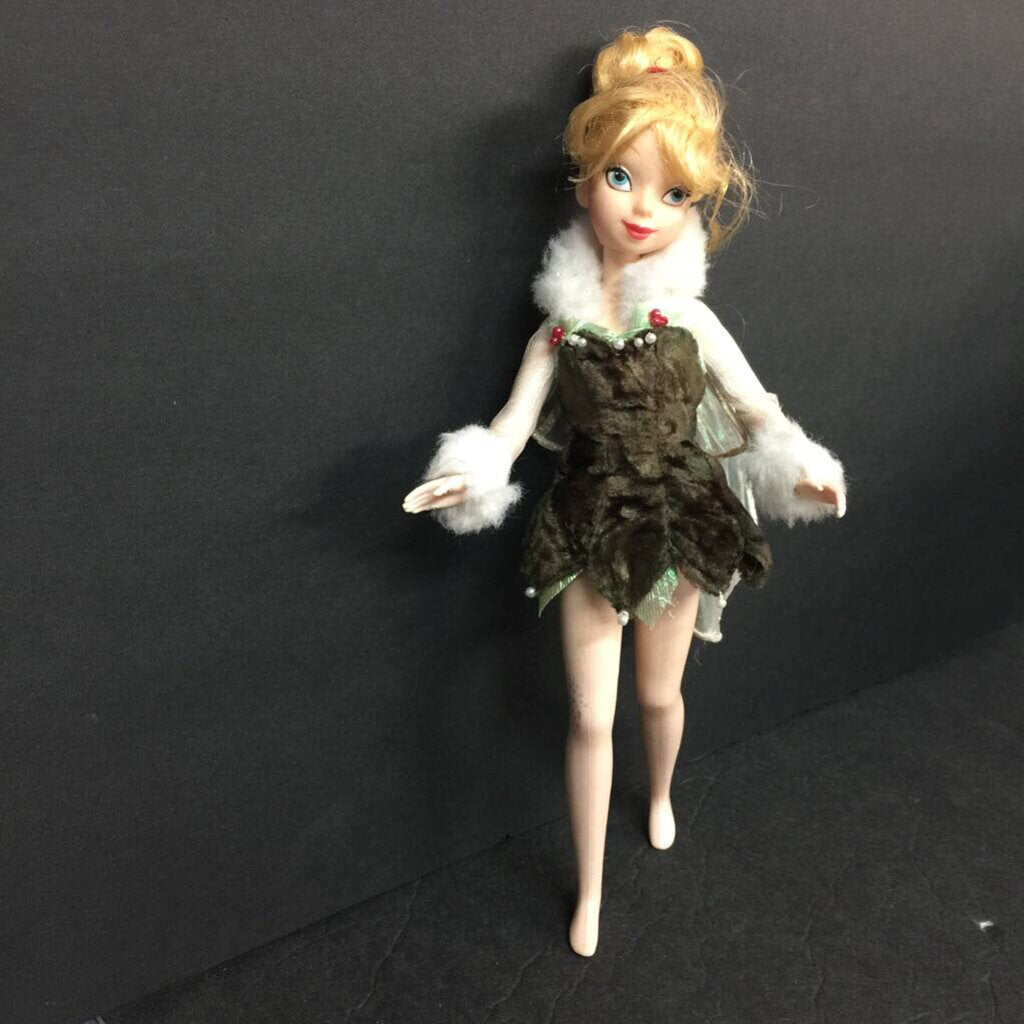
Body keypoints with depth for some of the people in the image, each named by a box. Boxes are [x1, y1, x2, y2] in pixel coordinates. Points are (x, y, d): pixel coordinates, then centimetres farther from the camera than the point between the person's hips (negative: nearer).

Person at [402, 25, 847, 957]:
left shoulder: (690, 321, -6)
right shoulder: (561, 331, -6)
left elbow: (757, 409, -4)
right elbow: (514, 421, -12)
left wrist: (796, 470, -24)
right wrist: (473, 475, -32)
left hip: (680, 523, 1)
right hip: (593, 531, 0)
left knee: (660, 694, 17)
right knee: (591, 715, 4)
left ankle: (661, 798, 54)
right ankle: (590, 893, 24)